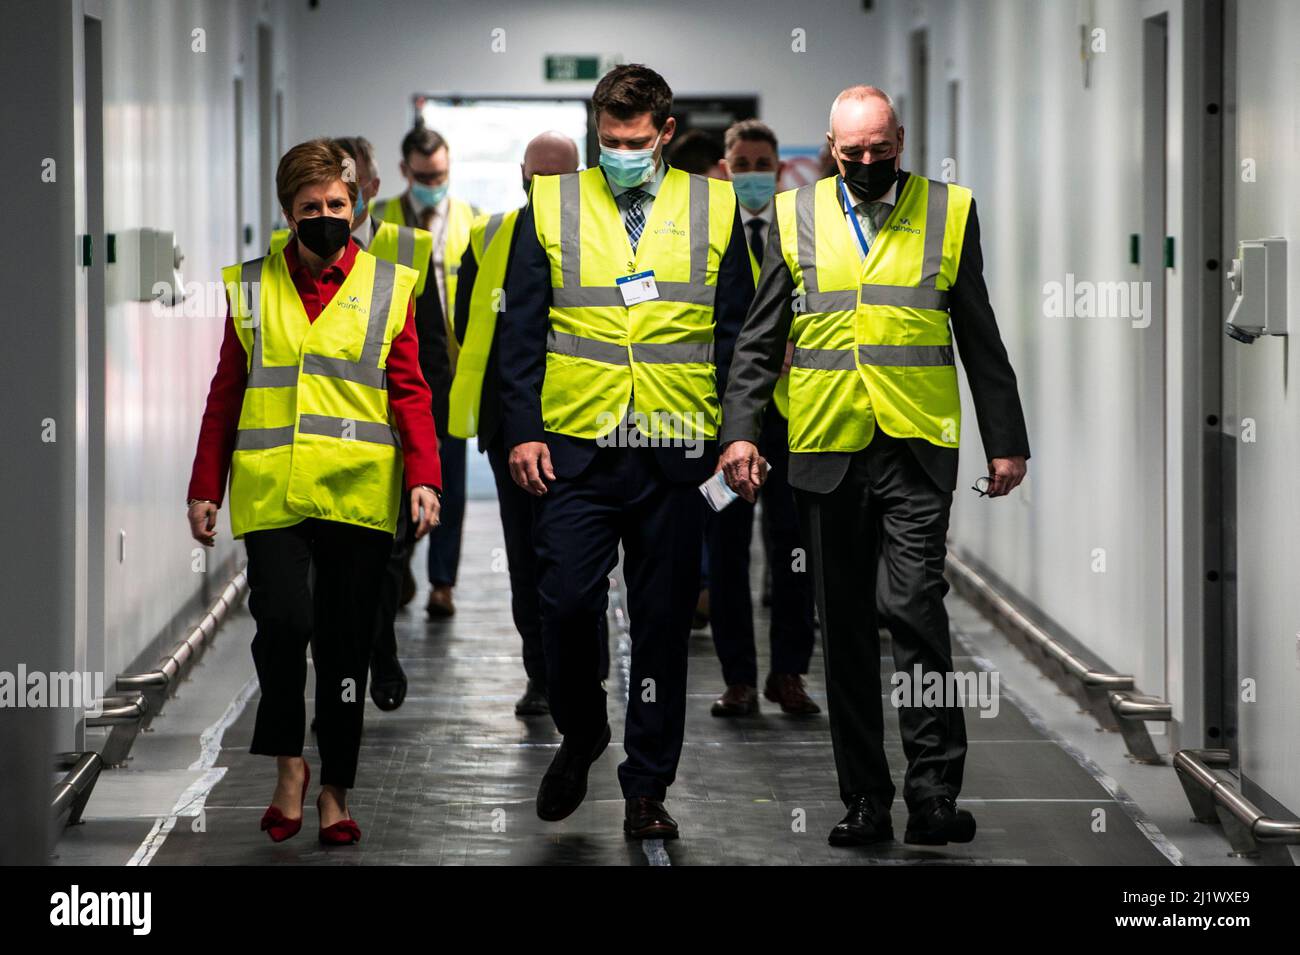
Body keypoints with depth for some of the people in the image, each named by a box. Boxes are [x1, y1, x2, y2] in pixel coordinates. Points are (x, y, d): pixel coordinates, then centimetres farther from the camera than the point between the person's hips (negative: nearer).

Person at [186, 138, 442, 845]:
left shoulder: (388, 289, 8)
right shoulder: (251, 288, 11)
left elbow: (409, 392, 6)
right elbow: (226, 395, 14)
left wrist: (422, 477, -7)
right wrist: (205, 488, 9)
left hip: (357, 494, 0)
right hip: (270, 491, 0)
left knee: (344, 646, 4)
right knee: (283, 620, -18)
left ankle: (335, 790, 18)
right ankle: (288, 763, 3)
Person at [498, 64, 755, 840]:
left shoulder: (714, 208, 7)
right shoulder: (550, 206, 6)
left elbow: (738, 333, 9)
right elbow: (522, 330, 6)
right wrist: (523, 430, -2)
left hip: (675, 452, 0)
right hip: (574, 449, 0)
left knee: (663, 623, 4)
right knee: (568, 603, -6)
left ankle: (648, 786, 13)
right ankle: (580, 737, 20)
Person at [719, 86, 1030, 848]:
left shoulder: (948, 212, 6)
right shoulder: (795, 215, 9)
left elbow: (982, 340, 10)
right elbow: (760, 340, 9)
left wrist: (1006, 441, 8)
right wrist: (741, 431, -3)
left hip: (917, 450, -2)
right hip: (827, 451, 2)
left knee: (914, 606, -15)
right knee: (844, 628, 6)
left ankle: (934, 791, -9)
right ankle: (865, 799, 13)